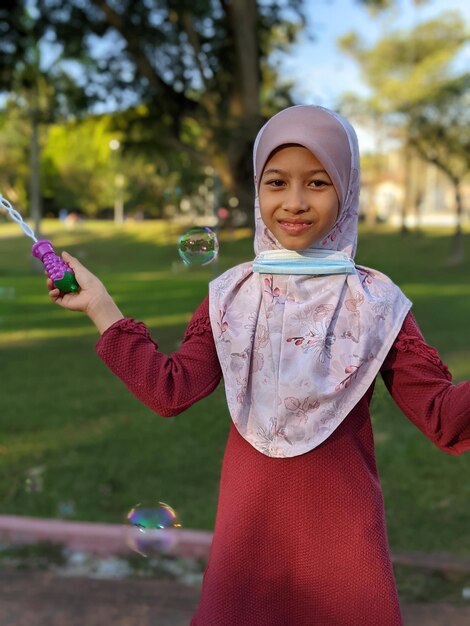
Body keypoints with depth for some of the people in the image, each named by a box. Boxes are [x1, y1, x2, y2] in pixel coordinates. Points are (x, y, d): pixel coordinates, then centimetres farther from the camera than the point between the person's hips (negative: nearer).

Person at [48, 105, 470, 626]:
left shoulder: (376, 303, -7)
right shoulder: (231, 295, -1)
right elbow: (172, 389, -5)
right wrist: (100, 307, -6)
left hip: (342, 524, -1)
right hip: (249, 519, 2)